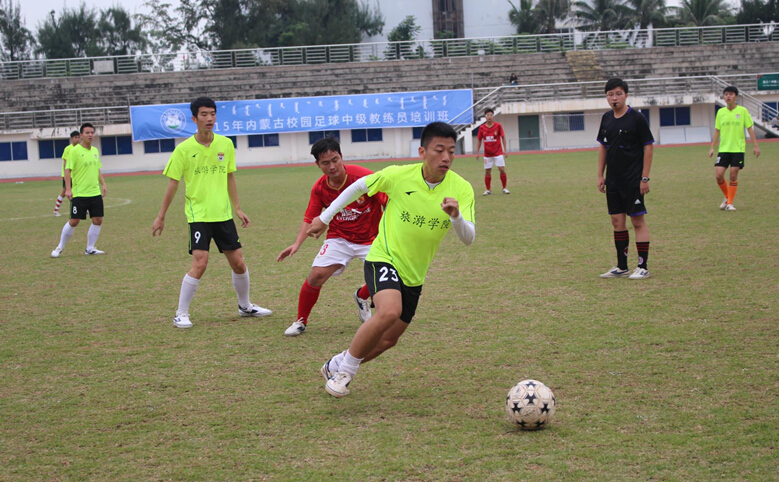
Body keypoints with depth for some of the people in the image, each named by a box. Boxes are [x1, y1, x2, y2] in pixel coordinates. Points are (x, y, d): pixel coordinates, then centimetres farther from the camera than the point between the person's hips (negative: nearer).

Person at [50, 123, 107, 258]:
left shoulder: (95, 151, 11)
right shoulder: (75, 151, -9)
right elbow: (67, 170, -11)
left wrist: (103, 184, 12)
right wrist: (68, 188, -19)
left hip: (95, 193, 6)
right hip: (79, 194, -6)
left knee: (98, 220, 1)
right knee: (74, 221, -5)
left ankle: (90, 249, 14)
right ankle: (60, 247, 12)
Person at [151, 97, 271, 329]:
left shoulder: (226, 144, 3)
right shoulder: (184, 149, -8)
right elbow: (172, 184, -2)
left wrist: (238, 209, 15)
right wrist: (161, 217, -1)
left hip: (223, 214, 4)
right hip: (198, 215, -4)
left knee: (238, 263, 7)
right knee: (199, 264, -16)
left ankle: (245, 306, 30)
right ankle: (181, 314, -4)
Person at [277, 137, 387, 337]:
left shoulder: (363, 176, -21)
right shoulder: (319, 188, -9)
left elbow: (387, 202, -14)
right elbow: (310, 219, -1)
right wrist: (297, 243, -16)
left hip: (370, 238, -1)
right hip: (339, 238, 1)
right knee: (316, 275, -16)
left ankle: (362, 297, 20)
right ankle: (301, 321, 6)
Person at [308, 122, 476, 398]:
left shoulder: (461, 189, -10)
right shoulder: (399, 175, -15)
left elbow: (468, 238, -16)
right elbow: (359, 187, 2)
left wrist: (456, 216, -37)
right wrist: (324, 218, 9)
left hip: (414, 275, 5)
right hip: (384, 259, -5)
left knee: (388, 340, 12)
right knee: (389, 312, -32)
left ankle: (335, 367, 36)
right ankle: (346, 369, -13)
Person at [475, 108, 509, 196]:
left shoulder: (498, 125, -5)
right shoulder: (482, 128, -1)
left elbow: (503, 137, 1)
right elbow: (479, 140, 7)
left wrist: (505, 149, -5)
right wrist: (477, 152, 4)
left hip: (498, 152, -1)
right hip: (487, 154, 1)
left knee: (502, 169, -5)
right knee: (487, 172, 3)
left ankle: (504, 188, 8)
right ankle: (488, 190, 13)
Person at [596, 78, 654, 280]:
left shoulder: (636, 118, -10)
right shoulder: (606, 118, 8)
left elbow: (648, 147, -9)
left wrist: (645, 178, -13)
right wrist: (600, 176, 12)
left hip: (633, 180, -6)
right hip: (613, 180, 6)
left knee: (638, 221, -3)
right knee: (617, 221, 9)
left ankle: (643, 267, 2)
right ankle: (622, 267, 17)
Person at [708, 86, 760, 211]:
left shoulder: (742, 111, -3)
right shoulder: (720, 112, 6)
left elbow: (750, 129, 1)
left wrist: (755, 146, -3)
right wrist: (712, 147, 8)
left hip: (738, 149, -3)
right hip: (723, 149, 3)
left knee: (733, 175, -3)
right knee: (718, 175, -5)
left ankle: (730, 203, 9)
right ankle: (727, 197, 19)